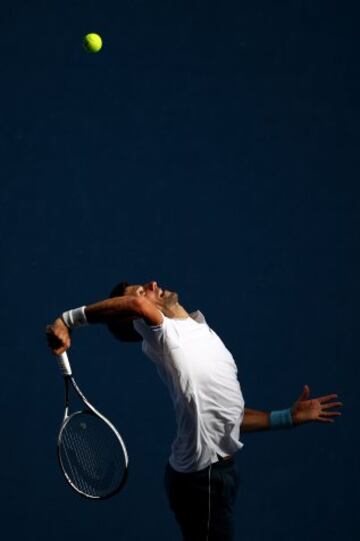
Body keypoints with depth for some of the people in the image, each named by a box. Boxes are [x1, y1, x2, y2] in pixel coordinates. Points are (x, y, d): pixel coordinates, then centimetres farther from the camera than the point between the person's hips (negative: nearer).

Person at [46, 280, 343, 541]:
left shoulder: (200, 332, 12)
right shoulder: (165, 334, -15)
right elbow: (137, 306, -40)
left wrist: (289, 417, 16)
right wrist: (70, 319, -37)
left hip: (216, 471, 9)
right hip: (203, 477, -9)